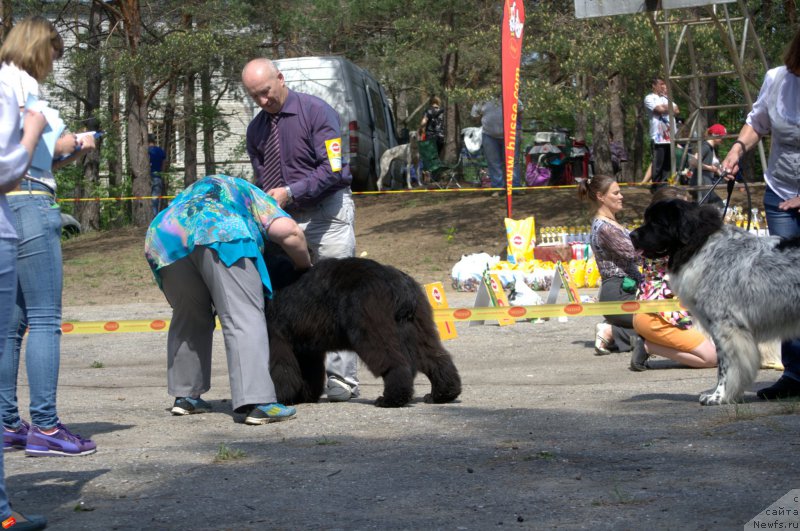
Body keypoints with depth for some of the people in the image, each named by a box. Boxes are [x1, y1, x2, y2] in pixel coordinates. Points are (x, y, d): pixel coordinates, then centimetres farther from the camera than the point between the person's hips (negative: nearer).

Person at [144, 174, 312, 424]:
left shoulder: (189, 195, 44)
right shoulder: (249, 193, 30)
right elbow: (288, 231, 10)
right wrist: (305, 266, 25)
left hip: (164, 239, 5)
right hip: (219, 236, -5)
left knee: (188, 317, 24)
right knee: (244, 319, -9)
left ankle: (185, 396, 27)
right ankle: (257, 403, -22)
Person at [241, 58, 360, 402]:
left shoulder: (316, 112, -9)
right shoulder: (256, 128, 11)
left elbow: (332, 170, -15)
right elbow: (262, 180, 15)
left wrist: (290, 192, -22)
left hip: (327, 209, -6)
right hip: (285, 217, 6)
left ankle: (341, 377, -7)